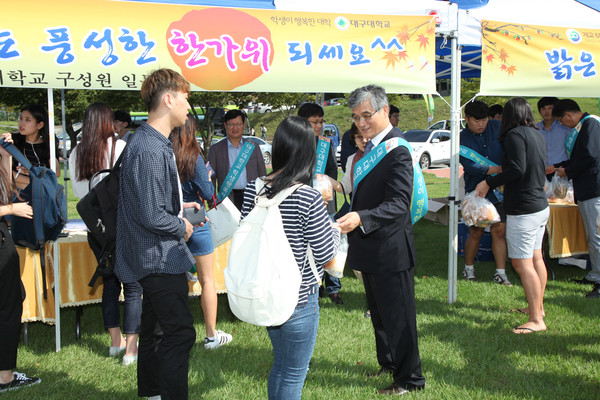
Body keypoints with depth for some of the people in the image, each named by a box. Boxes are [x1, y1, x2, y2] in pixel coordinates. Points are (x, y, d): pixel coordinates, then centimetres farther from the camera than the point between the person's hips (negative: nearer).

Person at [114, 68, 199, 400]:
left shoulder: (154, 143, 11)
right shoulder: (149, 150, -23)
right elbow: (151, 216, -26)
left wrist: (178, 207, 12)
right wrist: (182, 227, -10)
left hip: (154, 257, 11)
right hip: (160, 258, -11)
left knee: (155, 329, 20)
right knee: (180, 332, -5)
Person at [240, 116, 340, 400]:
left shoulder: (253, 190, -4)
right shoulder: (309, 199, -21)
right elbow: (326, 254, -14)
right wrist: (334, 228, 5)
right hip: (298, 299, -6)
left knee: (280, 366, 25)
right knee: (294, 374, 11)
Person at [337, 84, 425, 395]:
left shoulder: (396, 150, -21)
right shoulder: (371, 145, 9)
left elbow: (398, 203, -29)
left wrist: (360, 218, -39)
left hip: (390, 250, -10)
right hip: (371, 248, 10)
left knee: (398, 317, 3)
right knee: (379, 312, 23)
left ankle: (409, 379, 18)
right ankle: (388, 363, 40)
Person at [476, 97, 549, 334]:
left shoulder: (515, 134, -15)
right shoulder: (537, 135, 11)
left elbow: (517, 169, -24)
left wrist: (489, 183, -15)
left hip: (523, 210, -10)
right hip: (541, 205, 10)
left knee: (522, 262, -7)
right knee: (536, 257, 19)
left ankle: (536, 320, -7)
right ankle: (538, 307, 31)